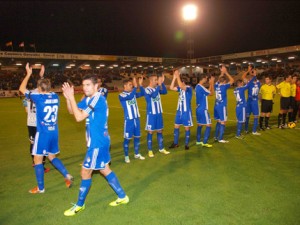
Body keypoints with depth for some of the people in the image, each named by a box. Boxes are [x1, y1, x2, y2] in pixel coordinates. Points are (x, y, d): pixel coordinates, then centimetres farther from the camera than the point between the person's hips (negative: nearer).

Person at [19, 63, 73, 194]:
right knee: (52, 157, 22)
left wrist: (28, 74, 11)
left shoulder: (38, 97, -12)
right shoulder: (55, 97, 4)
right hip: (54, 132, 6)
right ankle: (67, 176, 11)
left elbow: (22, 89, 2)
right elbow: (47, 91, 29)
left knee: (38, 159, 8)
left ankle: (40, 188, 17)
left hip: (42, 133, -6)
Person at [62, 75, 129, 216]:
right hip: (100, 140, 10)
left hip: (98, 142, -10)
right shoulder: (88, 99, 8)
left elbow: (79, 117, -24)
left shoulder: (97, 99, -21)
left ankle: (80, 205, 23)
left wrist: (71, 98, -19)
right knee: (104, 169, 18)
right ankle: (122, 196, 30)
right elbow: (72, 110, 14)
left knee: (85, 172, 3)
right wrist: (67, 97, -3)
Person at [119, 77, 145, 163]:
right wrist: (135, 86, -31)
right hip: (128, 120, -6)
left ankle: (137, 154, 28)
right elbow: (130, 97, -29)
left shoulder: (133, 93, 8)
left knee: (137, 137, 13)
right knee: (127, 138, 2)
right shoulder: (121, 95, -11)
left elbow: (142, 94, -4)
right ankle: (126, 156, 16)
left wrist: (140, 85, -15)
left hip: (136, 118, 6)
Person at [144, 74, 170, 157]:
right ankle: (150, 150, 13)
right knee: (150, 132, 2)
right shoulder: (147, 90, -13)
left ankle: (161, 148, 24)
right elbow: (153, 95, -31)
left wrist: (162, 83, -21)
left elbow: (165, 92, -10)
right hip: (151, 114, -6)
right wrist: (159, 85, -33)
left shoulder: (157, 88, 6)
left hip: (159, 113, 6)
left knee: (159, 131, 13)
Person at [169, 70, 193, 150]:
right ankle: (175, 143, 22)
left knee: (187, 128, 5)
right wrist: (174, 77, -9)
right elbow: (171, 88, -4)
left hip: (186, 111, -7)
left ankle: (186, 144, 17)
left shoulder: (189, 88, -15)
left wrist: (178, 76, -29)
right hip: (179, 111, 7)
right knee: (176, 127, 10)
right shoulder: (180, 88, 5)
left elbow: (181, 86, -35)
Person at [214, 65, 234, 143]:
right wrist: (226, 72, 2)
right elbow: (232, 80, -2)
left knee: (218, 122, 16)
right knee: (223, 122, 0)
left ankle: (216, 137, 21)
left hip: (216, 106, 7)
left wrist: (222, 73, 21)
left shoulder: (216, 85, 3)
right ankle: (220, 139, 2)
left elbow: (219, 79, 24)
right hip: (222, 107, -7)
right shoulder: (224, 86, -13)